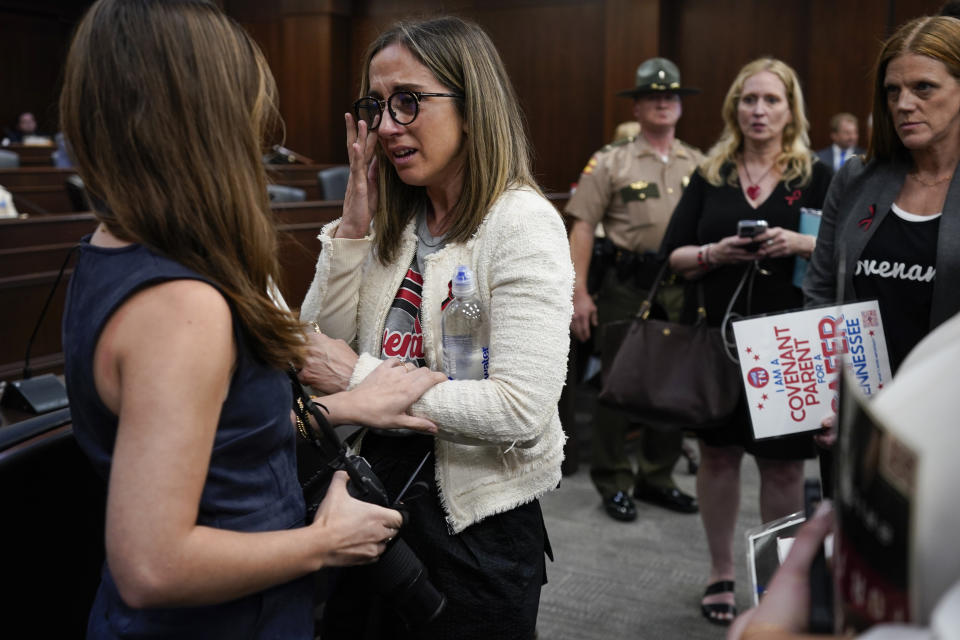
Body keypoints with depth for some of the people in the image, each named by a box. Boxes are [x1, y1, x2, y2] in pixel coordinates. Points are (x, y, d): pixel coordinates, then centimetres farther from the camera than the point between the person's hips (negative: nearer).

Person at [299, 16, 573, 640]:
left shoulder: (521, 222, -18)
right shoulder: (395, 221, 4)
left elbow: (521, 408, -26)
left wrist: (365, 375, -23)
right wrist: (354, 223, -8)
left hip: (475, 525, -6)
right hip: (378, 498, 7)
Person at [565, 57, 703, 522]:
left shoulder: (699, 165, 11)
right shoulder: (611, 162, 0)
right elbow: (582, 227, -5)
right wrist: (579, 292, -13)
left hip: (682, 288, 4)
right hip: (626, 286, -4)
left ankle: (657, 478, 27)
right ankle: (613, 483, 16)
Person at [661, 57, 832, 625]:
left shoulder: (816, 177, 4)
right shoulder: (709, 177, 8)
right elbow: (673, 255, 4)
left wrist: (802, 244, -19)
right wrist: (714, 253, -15)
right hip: (715, 337, 2)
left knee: (783, 463, 5)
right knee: (718, 453, 8)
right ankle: (722, 574, 24)